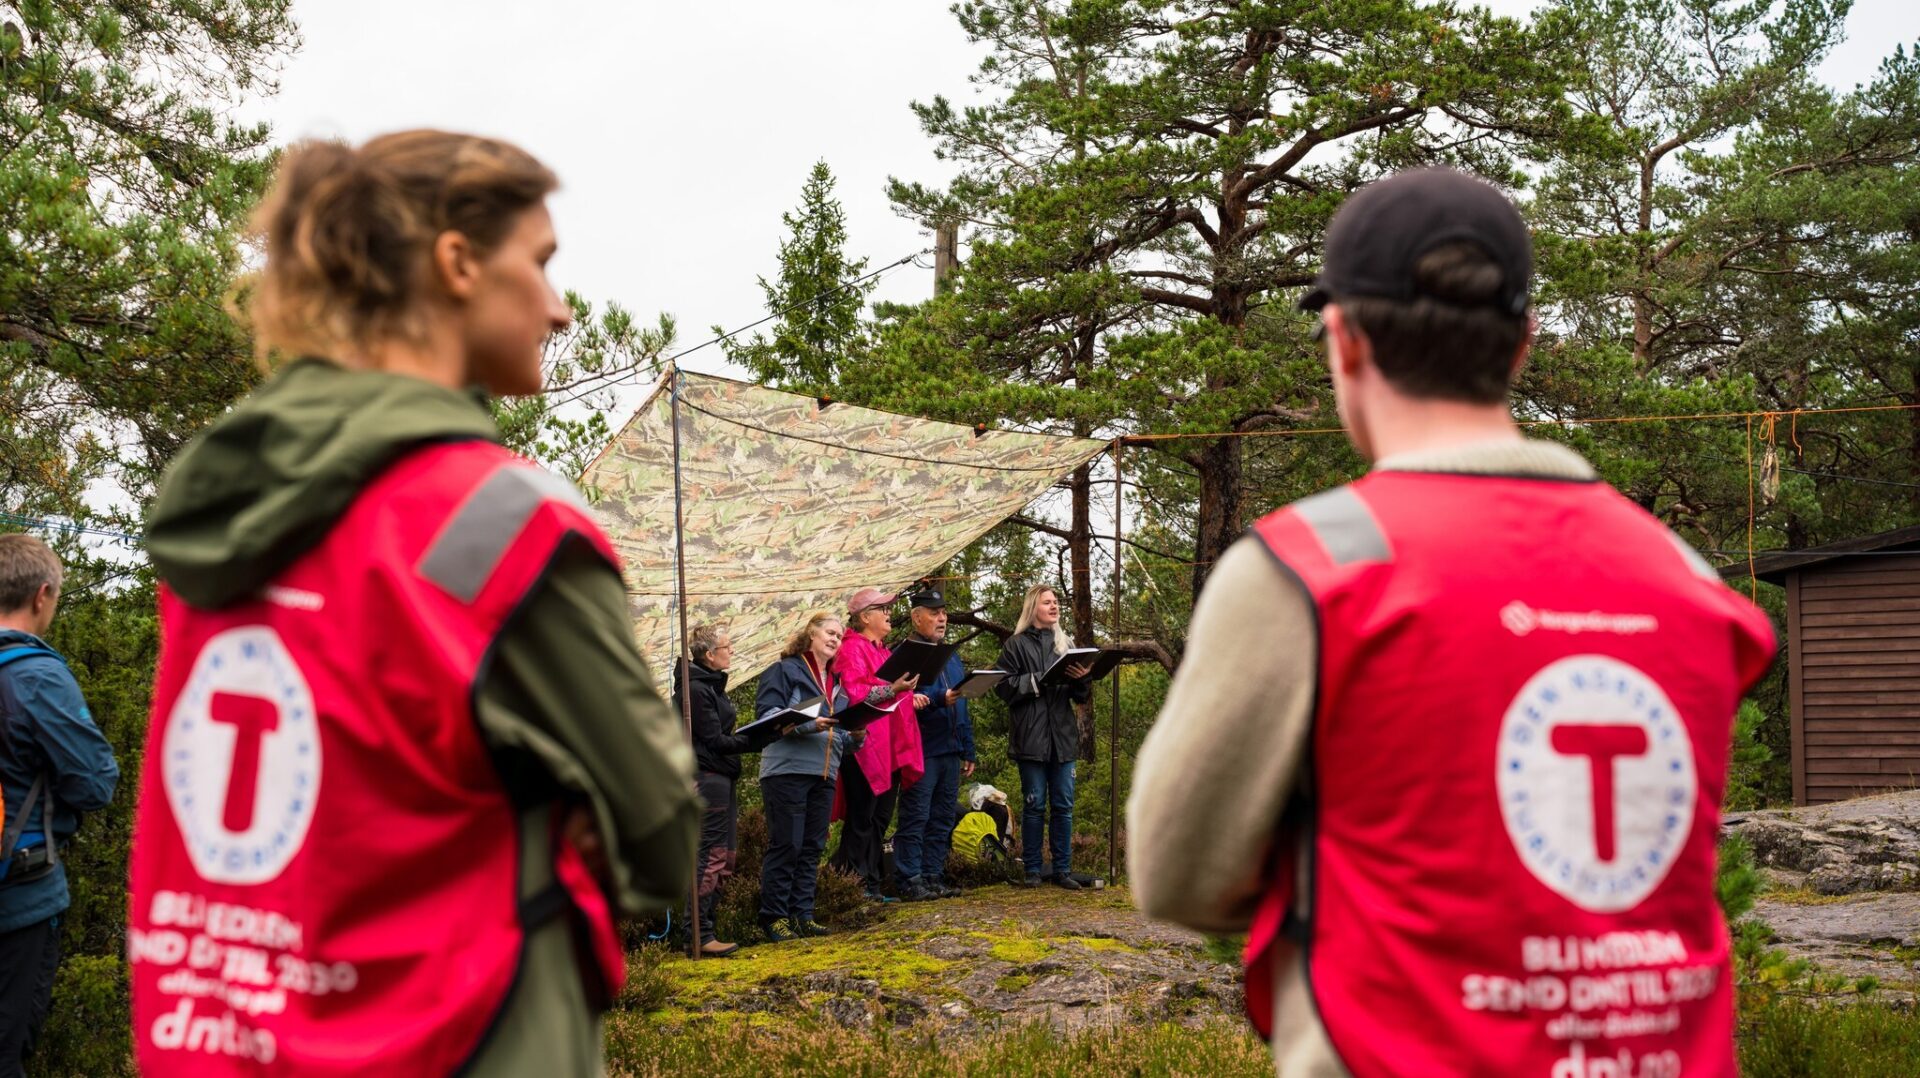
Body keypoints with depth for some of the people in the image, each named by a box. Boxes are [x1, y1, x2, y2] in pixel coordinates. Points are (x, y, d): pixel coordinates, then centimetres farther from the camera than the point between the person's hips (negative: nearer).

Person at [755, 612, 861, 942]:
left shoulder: (836, 682, 22)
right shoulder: (785, 670, 0)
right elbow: (767, 715, -11)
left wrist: (855, 736, 1)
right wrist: (808, 724, -22)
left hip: (824, 775, 7)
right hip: (787, 771, -7)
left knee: (812, 847, 8)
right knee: (785, 845, -6)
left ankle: (802, 915, 14)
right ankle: (773, 917, 1)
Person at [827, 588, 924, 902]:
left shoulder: (882, 650, 22)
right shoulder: (853, 650, -8)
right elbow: (853, 695, -21)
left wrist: (910, 696, 13)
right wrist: (892, 689, -29)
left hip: (891, 749, 9)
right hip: (866, 749, -9)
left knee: (880, 820, 11)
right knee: (861, 820, -6)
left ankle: (874, 886, 16)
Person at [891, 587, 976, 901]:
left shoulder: (952, 657, 20)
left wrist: (968, 751, 20)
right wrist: (940, 698, -28)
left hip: (950, 752, 8)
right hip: (920, 752, -7)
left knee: (942, 819, 9)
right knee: (915, 819, -5)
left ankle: (933, 875, 16)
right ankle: (911, 881, -2)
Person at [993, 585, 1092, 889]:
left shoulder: (1064, 644, 15)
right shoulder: (1016, 645, 2)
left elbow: (1081, 696, 15)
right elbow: (1004, 686, -8)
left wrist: (1081, 680, -7)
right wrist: (1040, 679, -15)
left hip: (1063, 735, 4)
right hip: (1031, 735, -4)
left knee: (1063, 805, 5)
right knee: (1034, 804, 0)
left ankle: (1062, 868, 12)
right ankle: (1033, 870, 8)